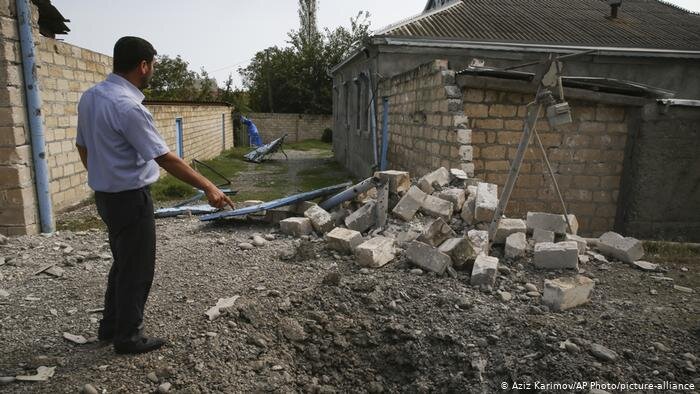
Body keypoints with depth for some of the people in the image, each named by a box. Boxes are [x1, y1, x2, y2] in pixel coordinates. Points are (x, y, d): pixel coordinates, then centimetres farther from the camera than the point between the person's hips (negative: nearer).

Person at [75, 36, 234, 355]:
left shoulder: (90, 96, 5)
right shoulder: (127, 106, -23)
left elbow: (83, 146, 14)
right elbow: (166, 159, -24)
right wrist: (208, 187, -20)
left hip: (105, 195, 9)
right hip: (130, 198, -9)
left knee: (123, 263, 22)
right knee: (137, 269, 6)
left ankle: (110, 327, 36)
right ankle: (128, 337, 22)